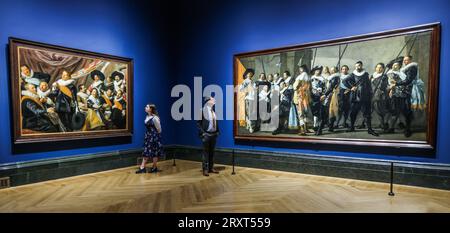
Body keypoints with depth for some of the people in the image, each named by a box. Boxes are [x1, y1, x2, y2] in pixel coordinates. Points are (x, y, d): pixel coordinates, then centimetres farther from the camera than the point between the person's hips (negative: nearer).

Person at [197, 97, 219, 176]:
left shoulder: (213, 111, 10)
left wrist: (217, 131, 10)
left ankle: (211, 168, 20)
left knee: (212, 152, 11)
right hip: (206, 134, -6)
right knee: (206, 152, -1)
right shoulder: (202, 111, -9)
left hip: (214, 134, 6)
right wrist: (202, 133, -15)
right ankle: (205, 169, 5)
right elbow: (198, 123, -10)